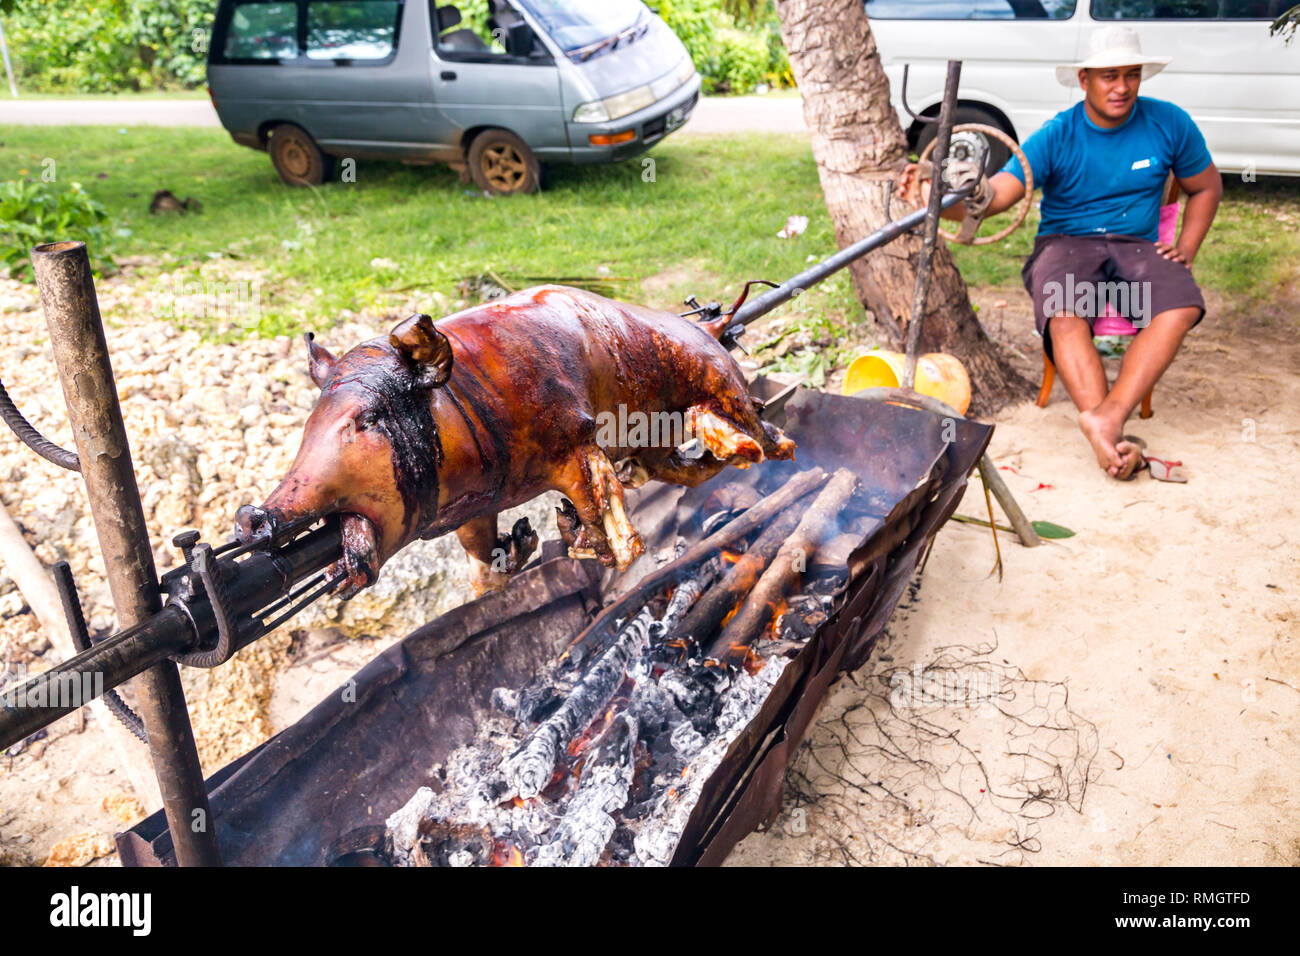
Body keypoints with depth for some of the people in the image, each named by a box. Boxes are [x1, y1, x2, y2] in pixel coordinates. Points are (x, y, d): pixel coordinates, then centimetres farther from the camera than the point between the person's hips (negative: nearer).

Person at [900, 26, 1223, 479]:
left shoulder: (1169, 123, 3)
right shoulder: (1057, 136, -6)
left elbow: (1206, 187, 18)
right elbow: (998, 192, -20)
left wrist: (1186, 247, 3)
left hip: (1137, 246, 3)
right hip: (1065, 242, -2)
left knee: (1182, 306, -31)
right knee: (1065, 315, -37)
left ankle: (1106, 417, -38)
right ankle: (1109, 437, -38)